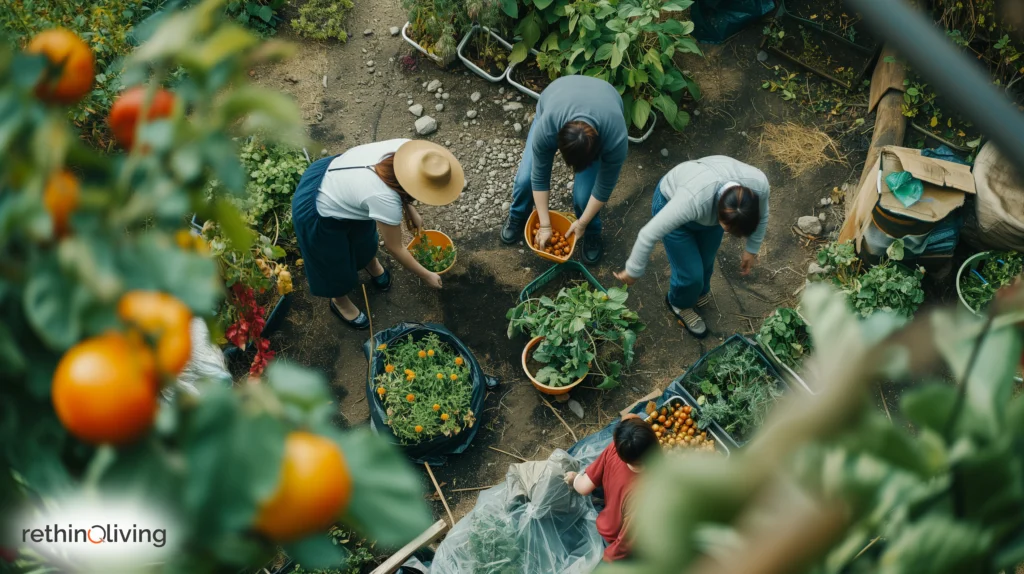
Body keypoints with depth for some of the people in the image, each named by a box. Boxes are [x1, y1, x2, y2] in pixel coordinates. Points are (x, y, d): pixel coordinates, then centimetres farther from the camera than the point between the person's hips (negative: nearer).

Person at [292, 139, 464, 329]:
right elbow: (395, 248, -20)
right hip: (317, 212, -7)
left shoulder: (407, 148, -23)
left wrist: (409, 210, 7)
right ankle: (339, 301, 49)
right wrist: (426, 276, -8)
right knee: (336, 263, 19)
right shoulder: (386, 201, -39)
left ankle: (371, 264, 63)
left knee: (364, 232, 31)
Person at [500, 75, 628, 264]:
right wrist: (545, 226, -21)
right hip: (554, 105, 1)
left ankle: (592, 233, 16)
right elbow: (539, 176, -27)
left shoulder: (615, 138, -41)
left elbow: (604, 186, -25)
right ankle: (517, 217, 24)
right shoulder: (546, 127, -41)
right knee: (526, 175, -6)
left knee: (584, 192, -14)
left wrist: (582, 223, -15)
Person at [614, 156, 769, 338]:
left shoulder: (758, 183, -33)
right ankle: (680, 304, 36)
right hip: (671, 202, -4)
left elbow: (761, 217, -8)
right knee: (691, 272, 1)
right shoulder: (694, 199, -47)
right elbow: (648, 234, -35)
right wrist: (633, 272, -21)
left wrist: (752, 250, 5)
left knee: (706, 262, 16)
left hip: (712, 205, 4)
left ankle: (699, 292, 51)